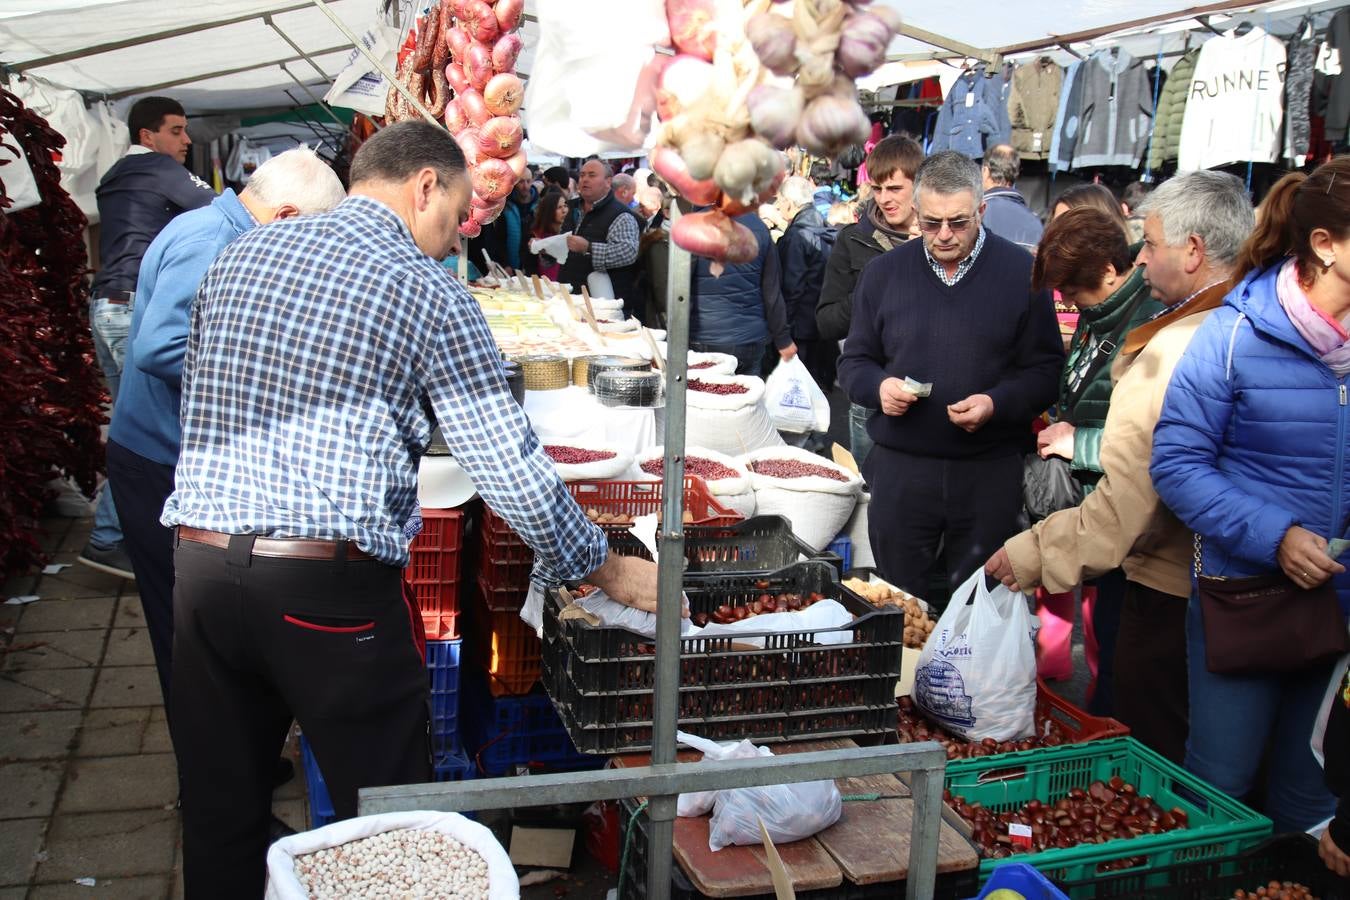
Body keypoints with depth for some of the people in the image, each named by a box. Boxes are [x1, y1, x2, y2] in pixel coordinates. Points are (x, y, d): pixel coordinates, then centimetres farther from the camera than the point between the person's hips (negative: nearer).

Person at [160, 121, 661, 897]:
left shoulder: (240, 254, 13)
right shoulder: (427, 290, -3)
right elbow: (511, 468, -5)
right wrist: (608, 571, 6)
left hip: (201, 562, 6)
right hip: (329, 584, -5)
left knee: (220, 819, 18)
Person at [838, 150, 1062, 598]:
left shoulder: (1021, 272, -1)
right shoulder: (884, 273, 5)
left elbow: (1045, 370, -1)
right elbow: (854, 362, 11)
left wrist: (997, 403, -18)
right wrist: (878, 386, -10)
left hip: (990, 474, -1)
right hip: (900, 469, 2)